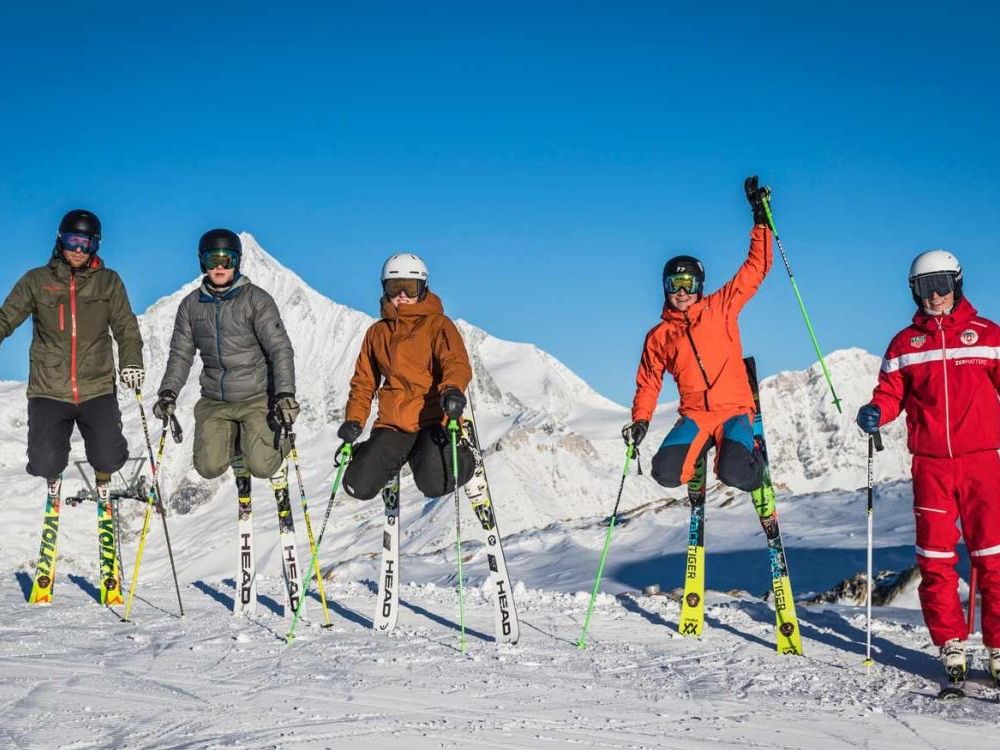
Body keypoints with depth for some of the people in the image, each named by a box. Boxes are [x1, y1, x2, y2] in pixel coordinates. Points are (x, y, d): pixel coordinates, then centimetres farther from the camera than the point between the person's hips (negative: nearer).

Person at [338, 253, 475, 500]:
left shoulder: (437, 324, 3)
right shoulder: (377, 332, 18)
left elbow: (457, 362, -13)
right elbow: (364, 381, 21)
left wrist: (452, 389, -36)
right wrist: (354, 420, 6)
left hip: (432, 419, -4)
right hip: (392, 424, 4)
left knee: (435, 485, -25)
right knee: (359, 487, -10)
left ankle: (462, 457, 11)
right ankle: (398, 459, 23)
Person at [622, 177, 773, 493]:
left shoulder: (720, 307, 8)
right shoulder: (658, 336, 13)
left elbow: (756, 268, 6)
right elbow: (648, 383, 21)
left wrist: (760, 218, 1)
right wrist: (640, 420, 4)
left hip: (734, 409, -2)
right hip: (694, 414, 2)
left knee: (735, 474, -27)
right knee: (666, 473, -25)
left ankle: (749, 455, 11)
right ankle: (698, 458, 11)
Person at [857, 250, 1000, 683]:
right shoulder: (905, 343, 12)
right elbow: (891, 394, 10)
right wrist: (875, 412, -11)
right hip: (930, 464, 2)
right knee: (936, 557, 3)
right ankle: (951, 646, 12)